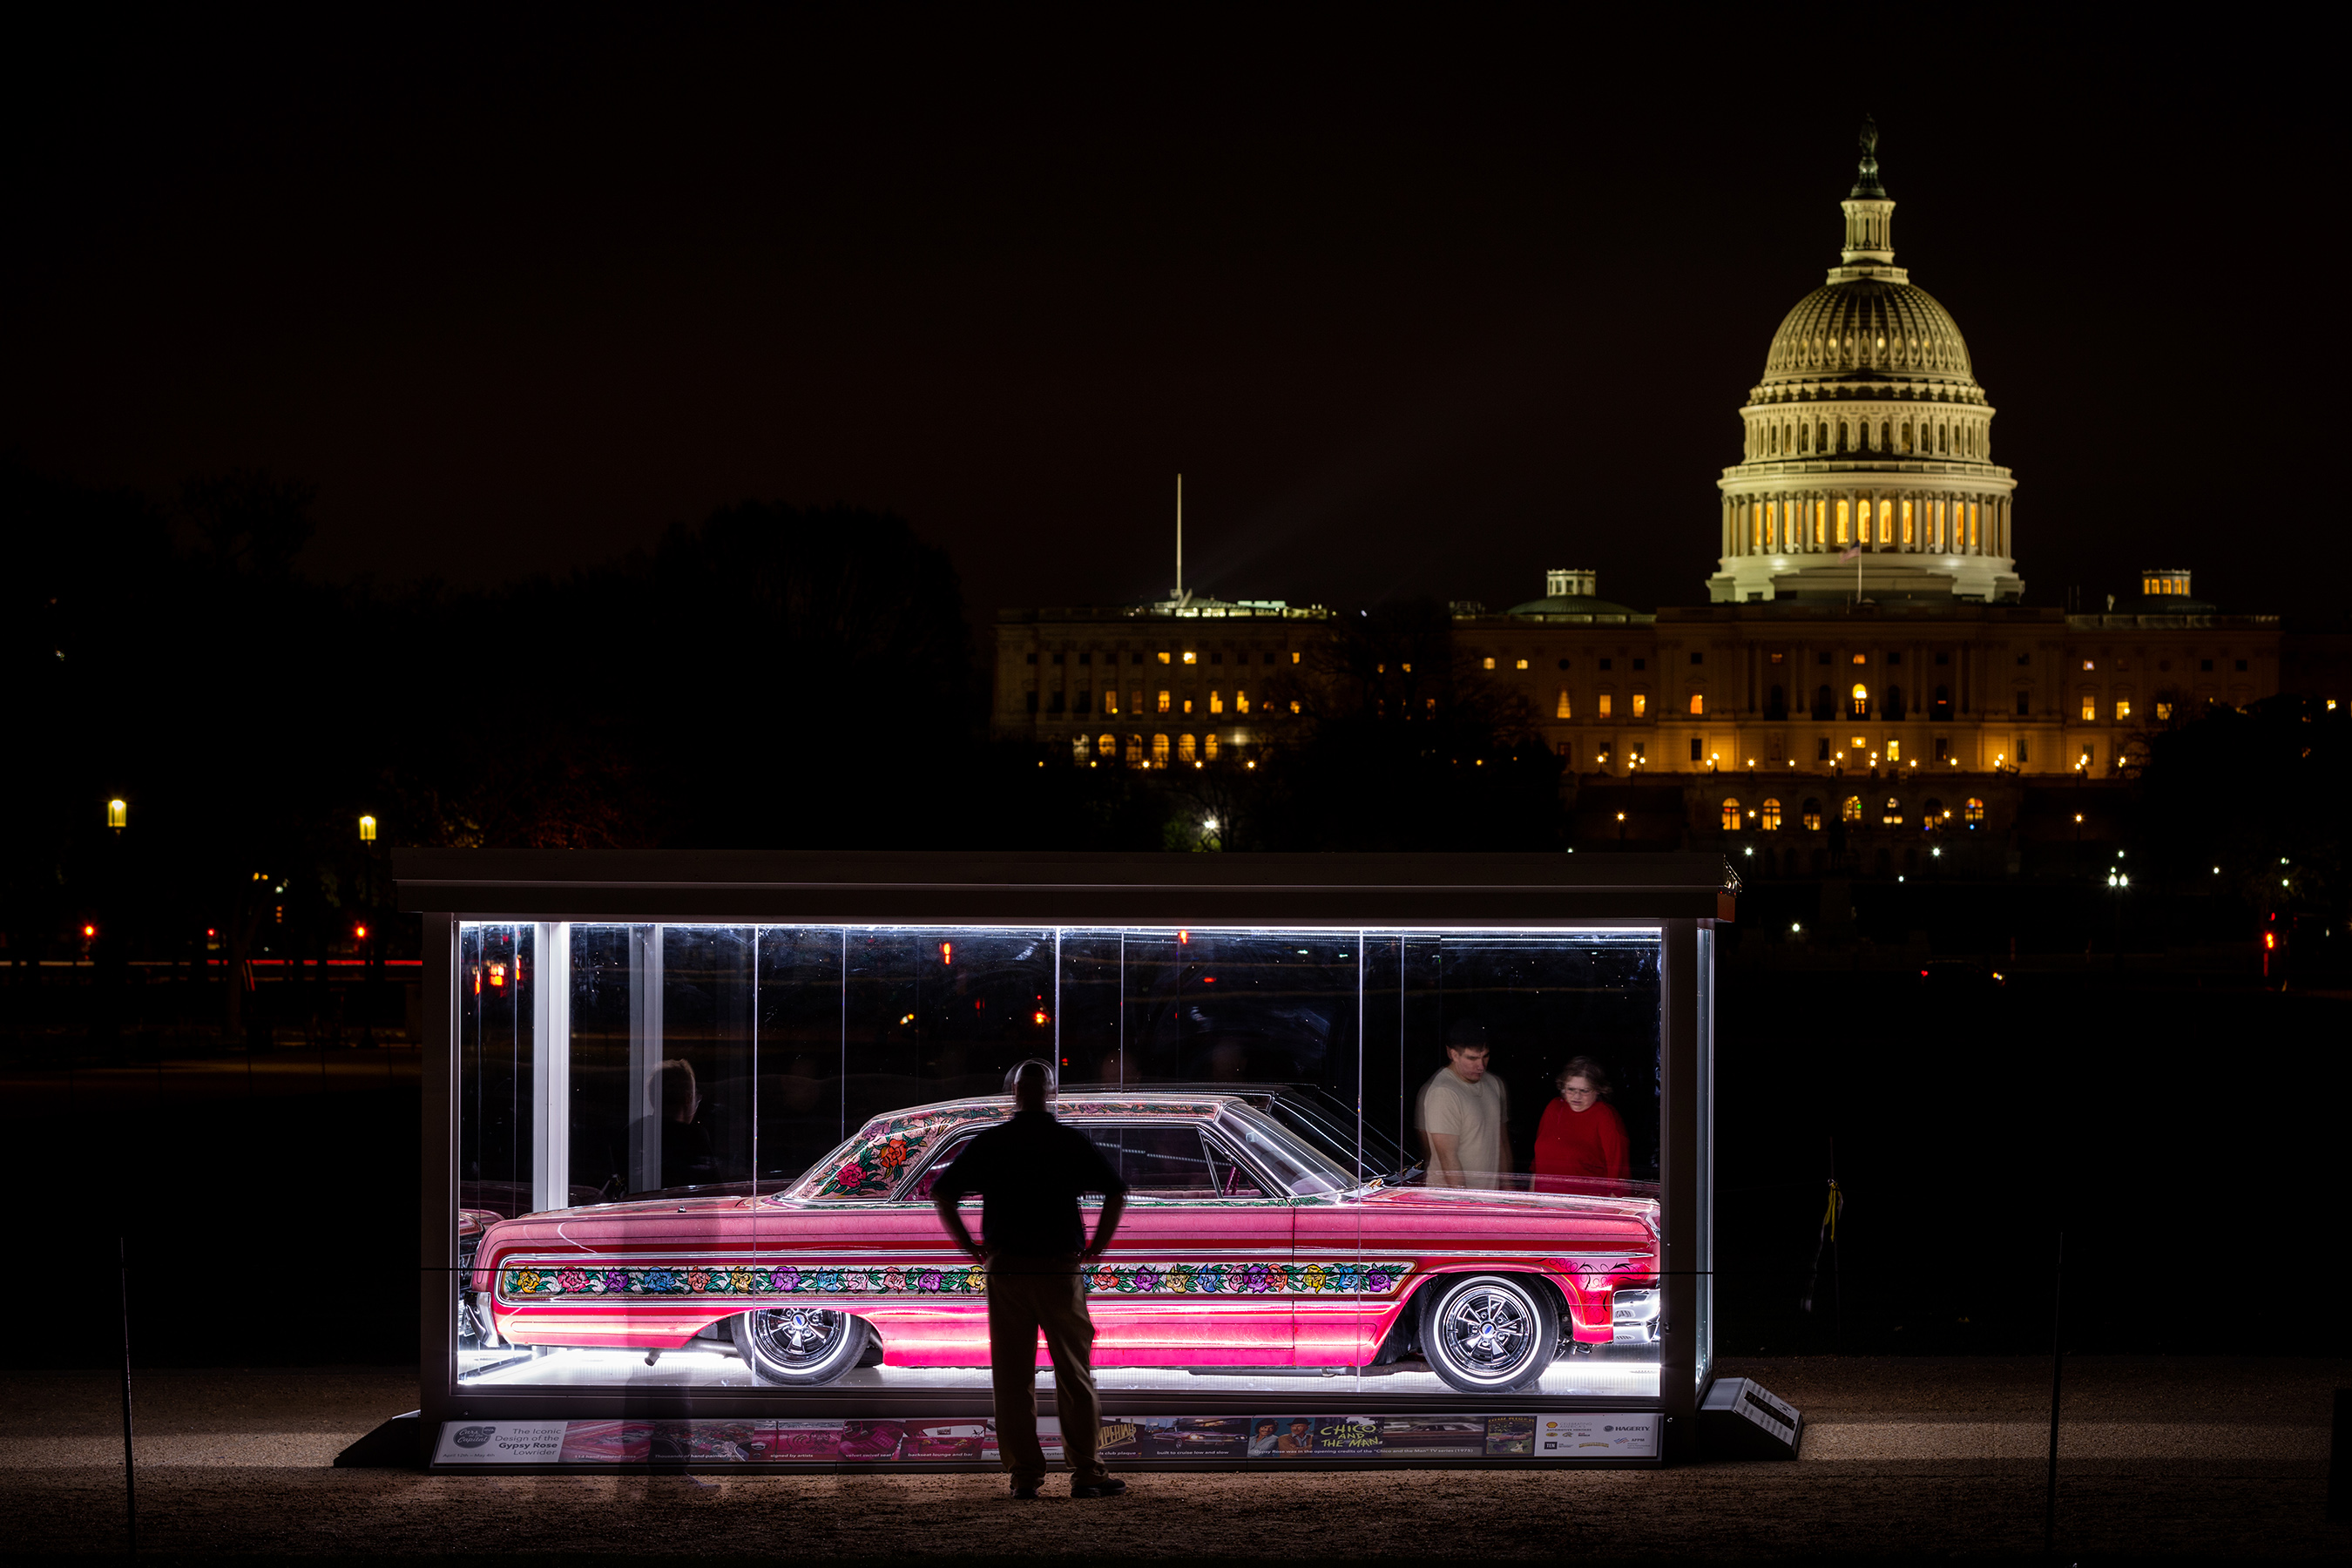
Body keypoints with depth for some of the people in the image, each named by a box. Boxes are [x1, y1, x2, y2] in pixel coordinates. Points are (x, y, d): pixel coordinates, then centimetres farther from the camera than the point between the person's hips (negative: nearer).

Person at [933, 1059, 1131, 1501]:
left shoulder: (988, 1144, 3)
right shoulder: (1072, 1142, 0)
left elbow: (941, 1193, 2)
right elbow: (1117, 1193, -3)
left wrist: (971, 1246, 7)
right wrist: (1096, 1247, 5)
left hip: (1005, 1271, 1)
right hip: (1061, 1270, -1)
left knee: (1013, 1379, 6)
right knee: (1074, 1374, 5)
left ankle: (1025, 1476, 4)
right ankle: (1086, 1472, 3)